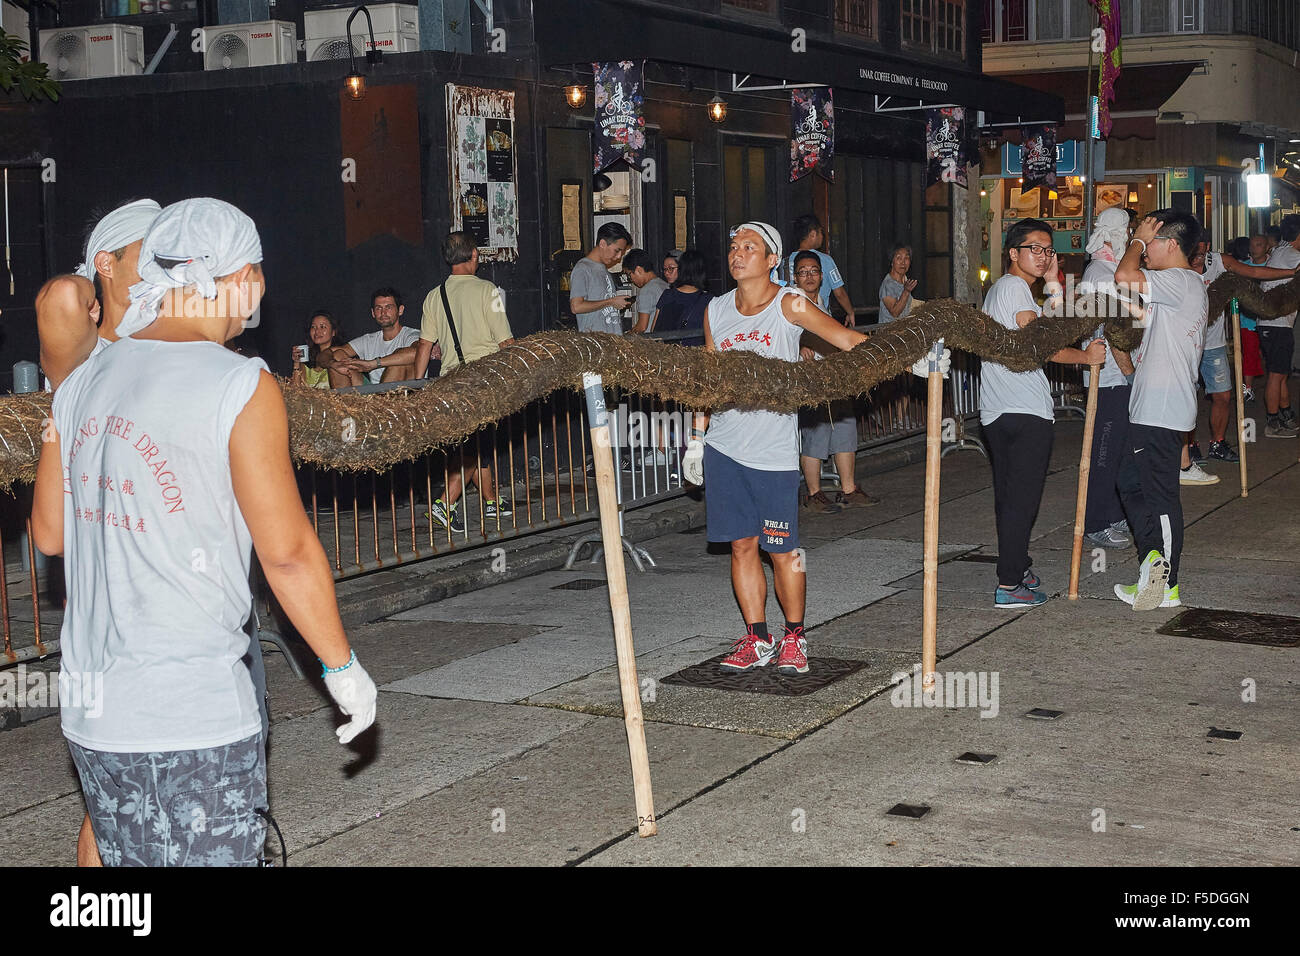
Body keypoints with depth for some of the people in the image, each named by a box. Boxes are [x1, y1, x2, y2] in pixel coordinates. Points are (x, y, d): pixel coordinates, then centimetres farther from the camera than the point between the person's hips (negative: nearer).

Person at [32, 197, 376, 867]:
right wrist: (342, 666, -1)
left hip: (90, 715, 6)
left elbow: (49, 532, 13)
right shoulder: (239, 386, -12)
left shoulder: (84, 382, 6)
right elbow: (287, 552, -12)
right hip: (194, 719, -6)